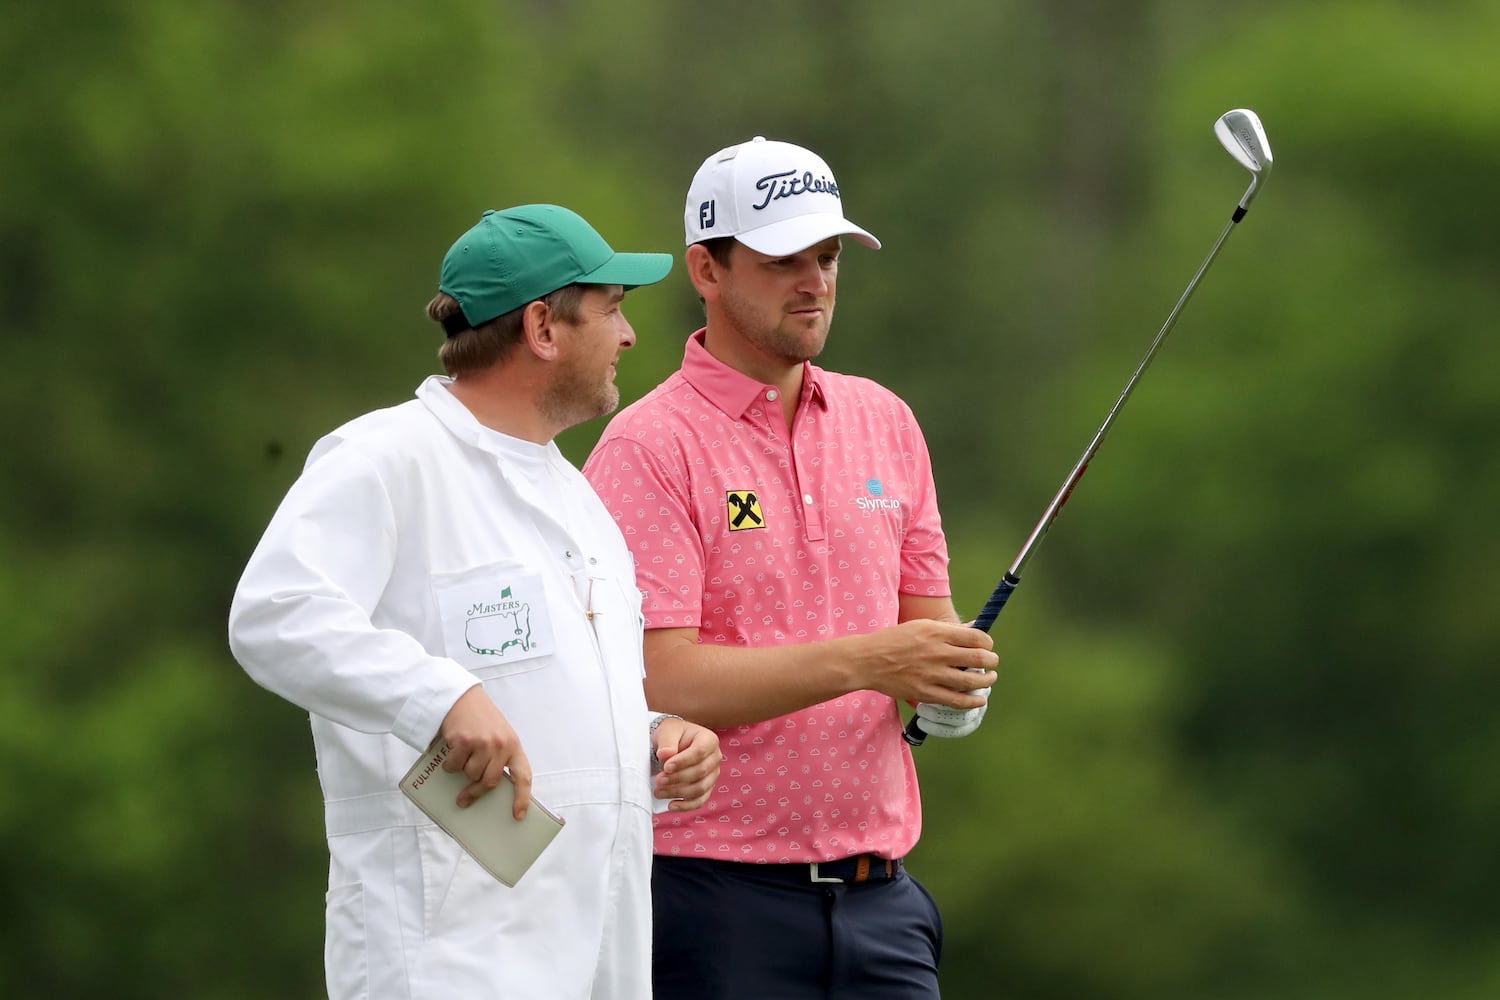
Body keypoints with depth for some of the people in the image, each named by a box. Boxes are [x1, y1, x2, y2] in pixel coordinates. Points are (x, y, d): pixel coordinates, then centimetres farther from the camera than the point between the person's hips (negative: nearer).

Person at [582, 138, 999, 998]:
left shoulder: (884, 421, 13)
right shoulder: (646, 449, -8)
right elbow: (662, 681, -16)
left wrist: (953, 673, -6)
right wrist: (862, 662, -23)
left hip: (876, 895, 5)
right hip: (718, 893, -5)